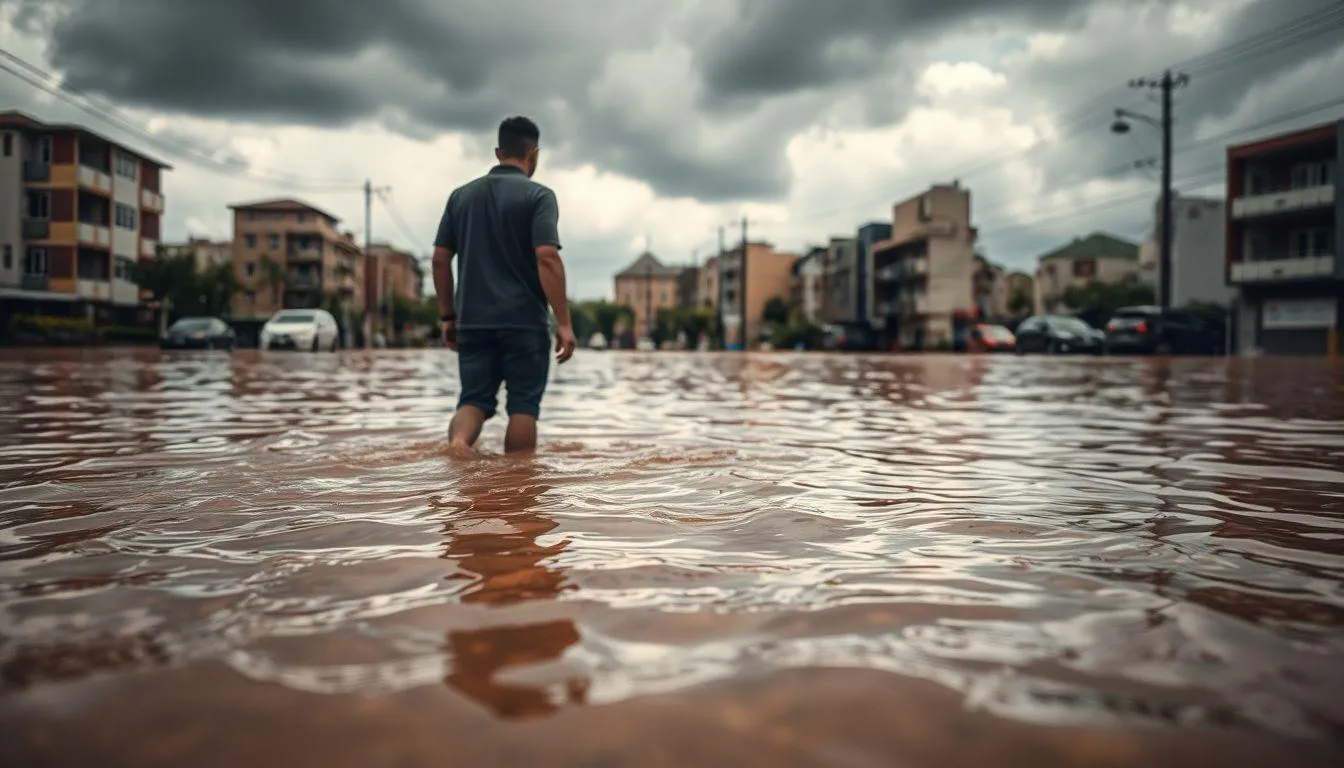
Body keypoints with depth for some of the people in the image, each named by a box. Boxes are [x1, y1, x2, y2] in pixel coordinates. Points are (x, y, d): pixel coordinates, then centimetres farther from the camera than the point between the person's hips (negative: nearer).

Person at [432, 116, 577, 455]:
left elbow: (440, 259, 10)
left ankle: (457, 444, -20)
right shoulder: (538, 196, -4)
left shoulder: (461, 195, 11)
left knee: (474, 400, 9)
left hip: (473, 322, 4)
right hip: (524, 322, -4)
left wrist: (448, 315, 18)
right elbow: (547, 258, -15)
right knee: (523, 405, 5)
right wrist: (564, 322, -14)